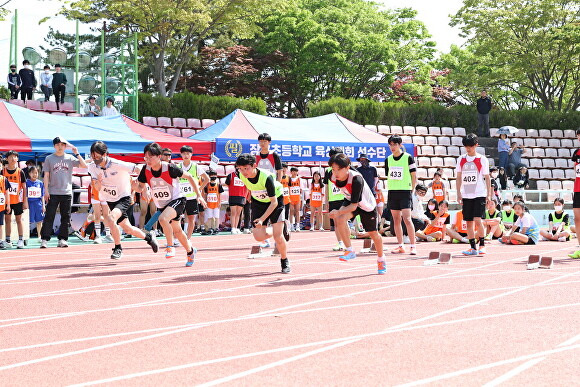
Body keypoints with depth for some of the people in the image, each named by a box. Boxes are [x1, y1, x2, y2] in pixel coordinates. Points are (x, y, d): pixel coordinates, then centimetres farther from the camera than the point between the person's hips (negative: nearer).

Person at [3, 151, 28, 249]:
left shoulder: (20, 172, 0)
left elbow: (24, 187, 2)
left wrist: (25, 201, -3)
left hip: (18, 200, -1)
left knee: (19, 220, 2)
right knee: (8, 219, 6)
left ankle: (21, 240, 4)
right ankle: (8, 240, 11)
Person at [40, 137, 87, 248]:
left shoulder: (70, 158, 8)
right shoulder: (49, 158, 6)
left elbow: (84, 165, -1)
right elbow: (46, 175, 5)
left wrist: (77, 154, -8)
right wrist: (46, 190, -3)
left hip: (67, 193, 2)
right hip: (53, 193, -2)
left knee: (66, 217, 3)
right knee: (49, 216, -6)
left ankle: (62, 239, 10)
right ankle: (44, 239, -5)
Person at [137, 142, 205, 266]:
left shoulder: (169, 168, -23)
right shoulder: (146, 170, -11)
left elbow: (189, 177, -11)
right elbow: (141, 185, 3)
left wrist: (199, 195, -12)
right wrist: (142, 189, -24)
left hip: (177, 200, -6)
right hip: (162, 205, 6)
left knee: (162, 219, -33)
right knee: (177, 230, 17)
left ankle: (170, 247, -16)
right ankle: (190, 251, 41)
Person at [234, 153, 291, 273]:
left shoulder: (266, 177, -35)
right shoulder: (241, 175, -21)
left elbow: (274, 202, -28)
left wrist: (262, 219, -34)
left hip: (275, 200, -5)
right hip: (258, 202, 5)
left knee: (277, 235, -14)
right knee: (259, 236, -9)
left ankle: (285, 261, 12)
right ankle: (282, 227, 20)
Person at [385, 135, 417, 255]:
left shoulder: (408, 157, -4)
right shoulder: (388, 159, 10)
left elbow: (414, 176, -2)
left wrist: (411, 190, -5)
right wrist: (390, 191, 11)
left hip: (405, 192, -5)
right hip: (392, 192, 5)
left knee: (407, 219, -13)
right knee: (396, 220, 6)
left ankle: (413, 246, -11)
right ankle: (400, 246, 12)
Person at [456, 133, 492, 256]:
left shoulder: (482, 159, 0)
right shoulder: (461, 159, 9)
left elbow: (487, 177, 2)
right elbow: (458, 178, 12)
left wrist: (489, 194, -2)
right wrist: (458, 193, 5)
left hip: (479, 194, -4)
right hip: (466, 195, 4)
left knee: (477, 219, -15)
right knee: (469, 221, 4)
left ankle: (482, 245, -2)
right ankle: (473, 247, 10)